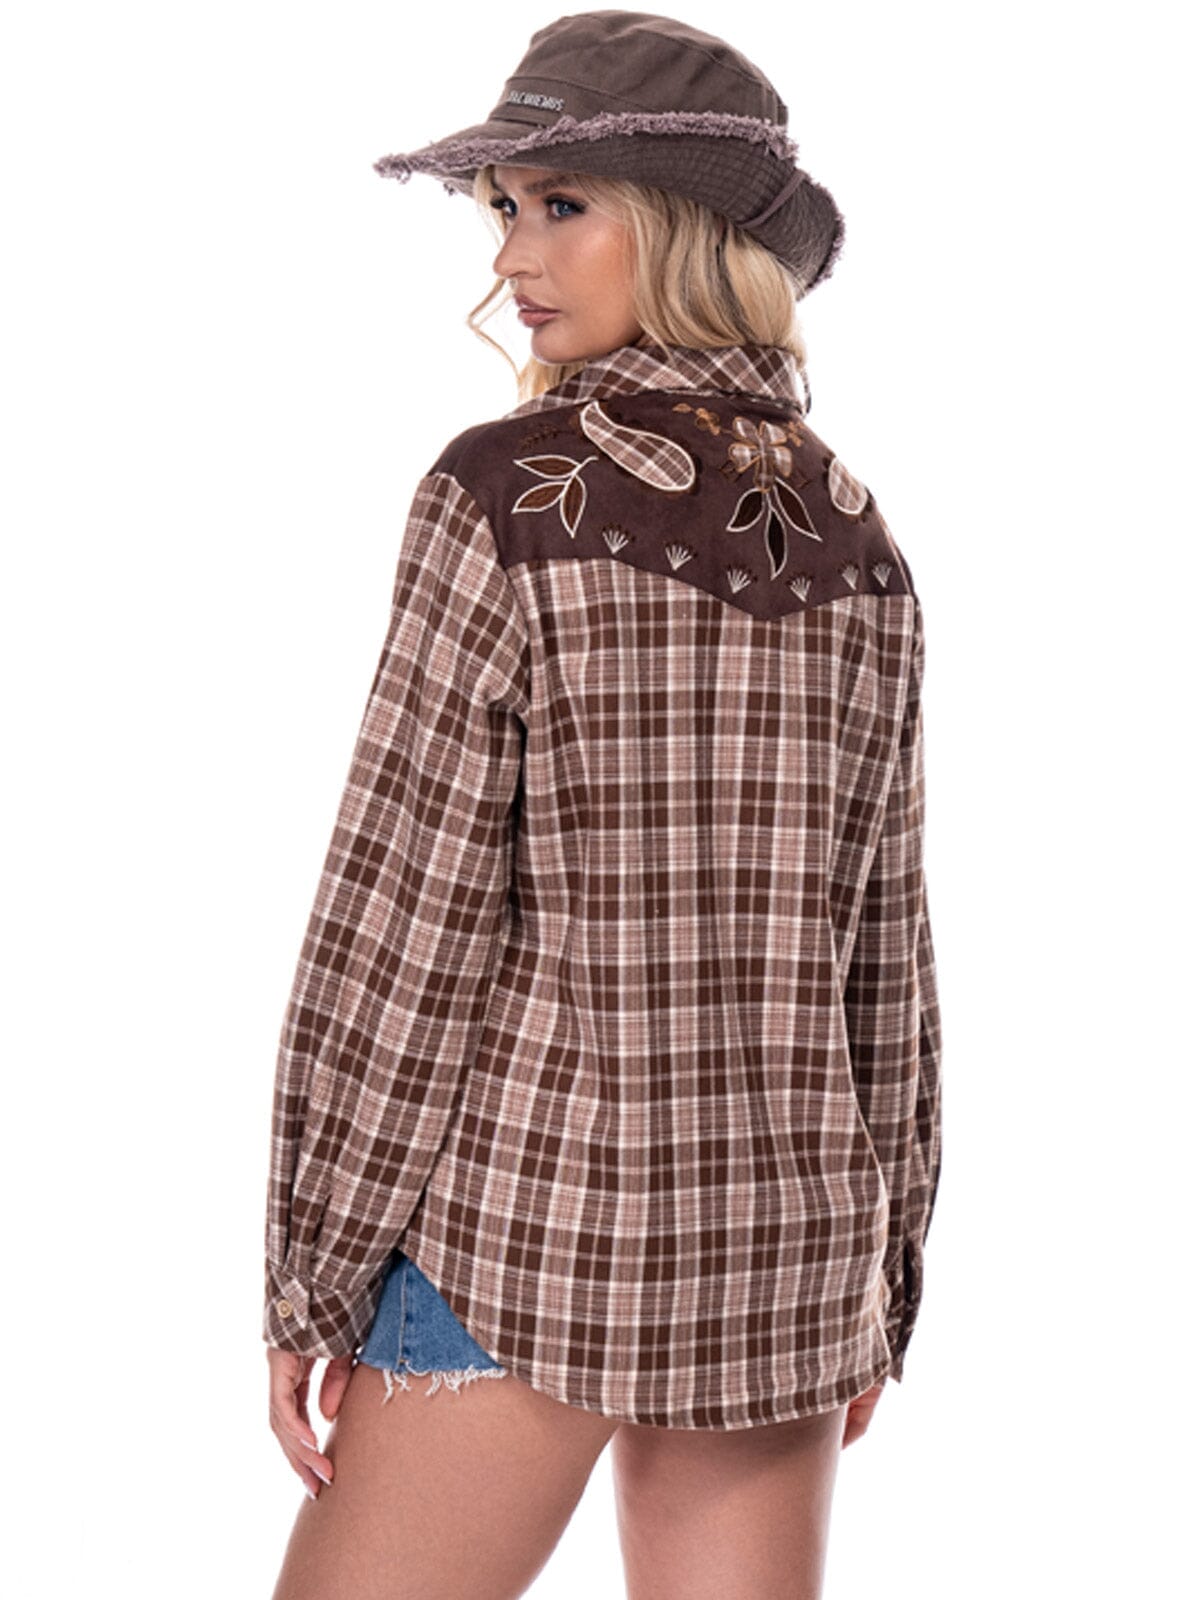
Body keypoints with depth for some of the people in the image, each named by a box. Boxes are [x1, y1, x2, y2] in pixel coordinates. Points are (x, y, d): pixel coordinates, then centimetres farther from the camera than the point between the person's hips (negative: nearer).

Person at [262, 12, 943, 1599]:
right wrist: (879, 1281, 16)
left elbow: (405, 914, -13)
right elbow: (882, 943, 8)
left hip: (529, 1226, -5)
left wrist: (312, 1272, -5)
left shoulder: (507, 495, -13)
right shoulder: (855, 539, 4)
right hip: (787, 1232, 6)